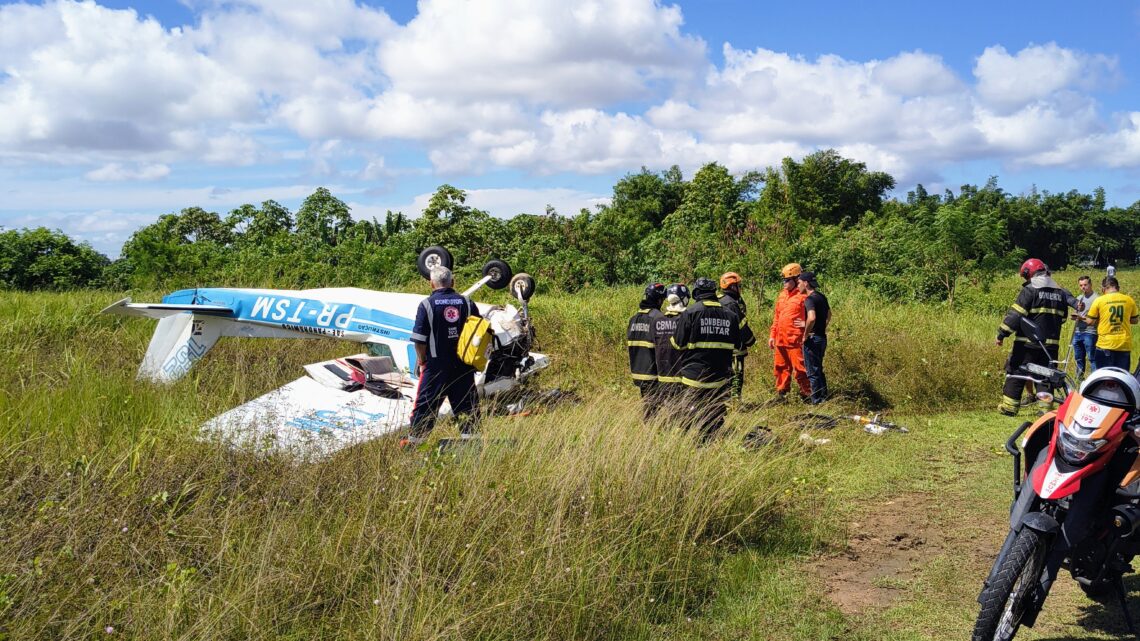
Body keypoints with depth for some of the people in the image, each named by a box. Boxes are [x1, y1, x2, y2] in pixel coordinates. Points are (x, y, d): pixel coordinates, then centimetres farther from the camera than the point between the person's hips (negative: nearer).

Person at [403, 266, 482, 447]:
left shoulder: (427, 304, -9)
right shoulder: (467, 302, 2)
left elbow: (419, 338, -9)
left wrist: (421, 359, 4)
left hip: (436, 364, -3)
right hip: (464, 364, 3)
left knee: (426, 402, 6)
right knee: (466, 400, 12)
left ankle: (415, 438, 14)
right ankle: (468, 435, 16)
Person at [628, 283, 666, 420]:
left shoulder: (633, 318, 9)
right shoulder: (658, 318, -15)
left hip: (638, 372, 7)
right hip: (653, 375, -7)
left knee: (646, 406, 16)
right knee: (655, 408, -3)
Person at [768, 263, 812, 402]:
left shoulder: (803, 295, -10)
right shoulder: (782, 294, 15)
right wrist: (772, 335, 17)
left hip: (795, 340, -8)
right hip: (780, 339, 8)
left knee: (799, 368, -3)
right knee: (780, 367, 14)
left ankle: (806, 394, 8)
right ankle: (782, 393, 25)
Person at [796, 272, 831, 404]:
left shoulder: (809, 299, -18)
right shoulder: (822, 297, 11)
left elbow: (812, 318, -34)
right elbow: (828, 315, 26)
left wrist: (806, 335, -22)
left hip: (813, 339, -9)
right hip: (822, 337, 9)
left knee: (812, 372, 0)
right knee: (819, 370, 19)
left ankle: (817, 402, 4)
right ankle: (824, 398, 25)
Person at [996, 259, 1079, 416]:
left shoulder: (1030, 290, -9)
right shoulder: (1060, 292, 12)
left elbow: (1015, 314, -16)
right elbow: (1062, 318, 18)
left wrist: (1001, 334, -12)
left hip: (1028, 343, -5)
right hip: (1051, 344, 5)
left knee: (1015, 373, 2)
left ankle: (1009, 407, 2)